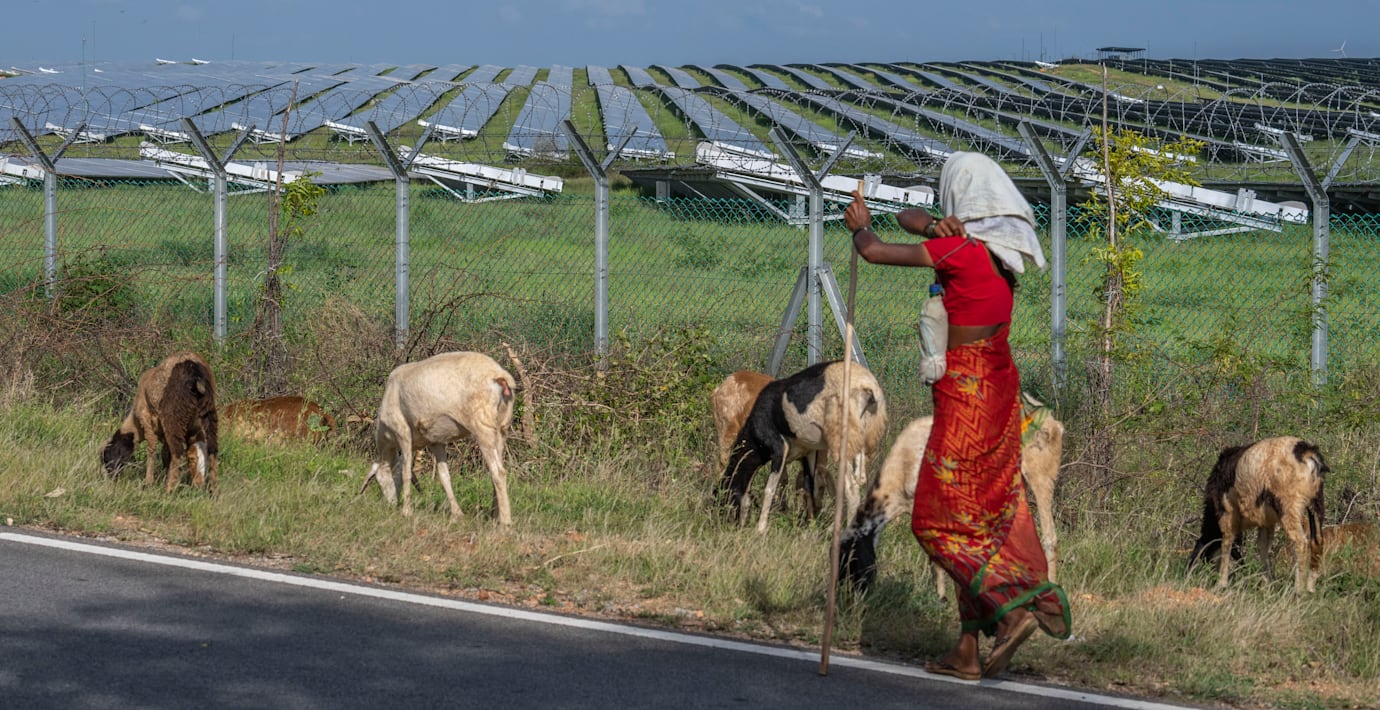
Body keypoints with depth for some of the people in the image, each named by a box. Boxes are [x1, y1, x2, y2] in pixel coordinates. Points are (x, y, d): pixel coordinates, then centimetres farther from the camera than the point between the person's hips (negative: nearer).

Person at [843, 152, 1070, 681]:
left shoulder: (961, 250, -17)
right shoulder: (1003, 242, 9)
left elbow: (874, 252, -14)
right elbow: (910, 217, 16)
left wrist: (860, 227, 8)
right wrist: (934, 227, -7)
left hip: (965, 393, -9)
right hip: (999, 385, 9)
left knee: (939, 521, 0)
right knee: (983, 517, 10)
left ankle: (1015, 607, -16)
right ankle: (967, 651, 12)